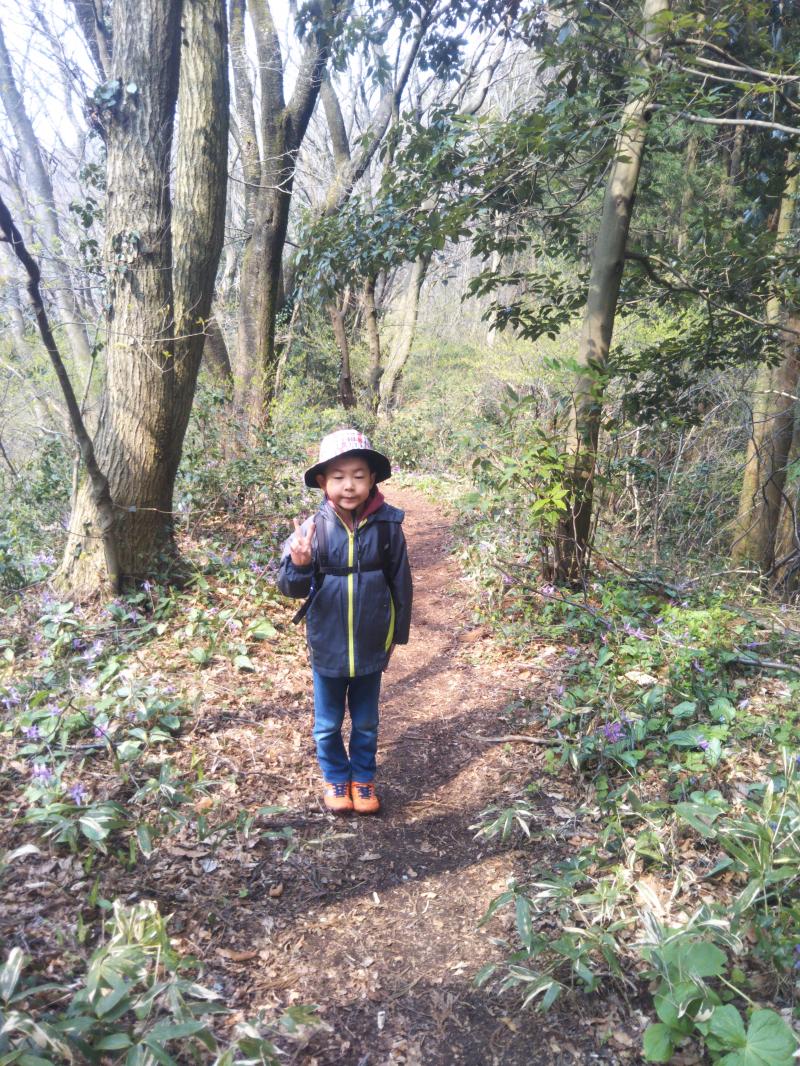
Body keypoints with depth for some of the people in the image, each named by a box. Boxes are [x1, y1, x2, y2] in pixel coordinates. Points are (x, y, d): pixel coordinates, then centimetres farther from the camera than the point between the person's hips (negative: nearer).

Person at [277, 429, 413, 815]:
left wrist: (398, 634, 4)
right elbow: (292, 587, -12)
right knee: (328, 725, 18)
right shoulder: (313, 529, -14)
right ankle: (335, 777, 42)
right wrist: (299, 565, -34)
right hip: (327, 648, 0)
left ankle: (363, 778, 41)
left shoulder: (387, 526, -13)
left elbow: (400, 584, -2)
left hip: (371, 648, 0)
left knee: (365, 723, 19)